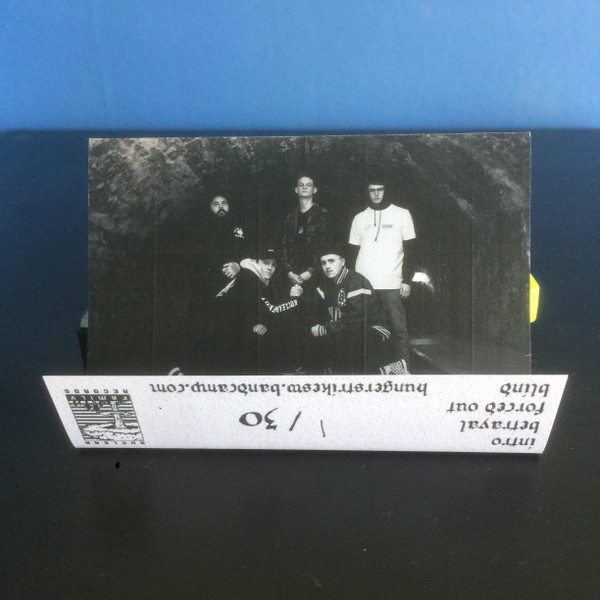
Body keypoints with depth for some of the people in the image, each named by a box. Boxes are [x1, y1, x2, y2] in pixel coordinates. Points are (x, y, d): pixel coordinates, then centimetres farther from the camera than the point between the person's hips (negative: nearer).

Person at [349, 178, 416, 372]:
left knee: (399, 329, -4)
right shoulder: (359, 218, 14)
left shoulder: (402, 214, 7)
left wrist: (407, 280, -4)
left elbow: (410, 250, 4)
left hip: (392, 284, -2)